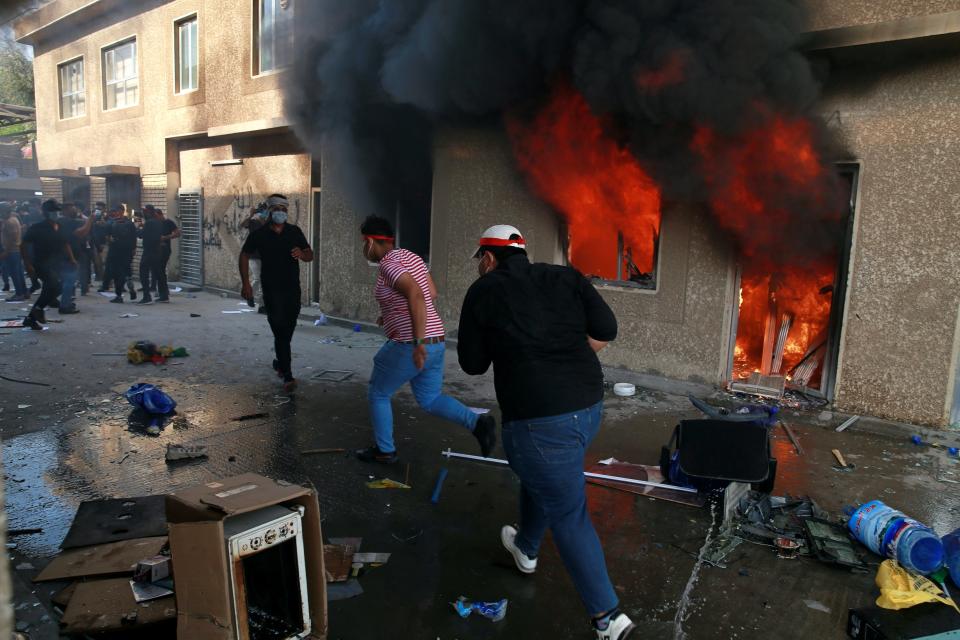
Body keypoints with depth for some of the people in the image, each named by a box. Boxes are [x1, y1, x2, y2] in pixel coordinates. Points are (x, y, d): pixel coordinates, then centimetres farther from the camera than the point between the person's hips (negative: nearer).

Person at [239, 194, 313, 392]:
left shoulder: (295, 231, 4)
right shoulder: (259, 234, -3)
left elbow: (310, 255, 7)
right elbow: (244, 256, 7)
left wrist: (302, 254, -18)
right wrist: (246, 283, 0)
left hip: (293, 289, 4)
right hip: (272, 290, -3)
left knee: (287, 331, 15)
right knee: (280, 332, -10)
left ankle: (280, 363, 38)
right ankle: (287, 376, -9)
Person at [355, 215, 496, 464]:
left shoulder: (388, 264, -15)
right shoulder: (409, 256, 12)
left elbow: (416, 295, -31)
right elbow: (431, 293, 21)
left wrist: (418, 342, -33)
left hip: (409, 346, -9)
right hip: (436, 342, 9)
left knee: (377, 394, 14)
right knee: (430, 399, 20)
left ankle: (384, 450, 25)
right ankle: (478, 423, 1)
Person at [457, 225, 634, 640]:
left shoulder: (483, 292, -3)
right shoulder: (564, 276, 7)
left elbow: (472, 364, 3)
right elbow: (605, 330, 2)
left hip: (539, 419, -7)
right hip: (588, 406, 7)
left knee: (569, 516, 8)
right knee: (538, 475, 31)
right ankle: (526, 548, 53)